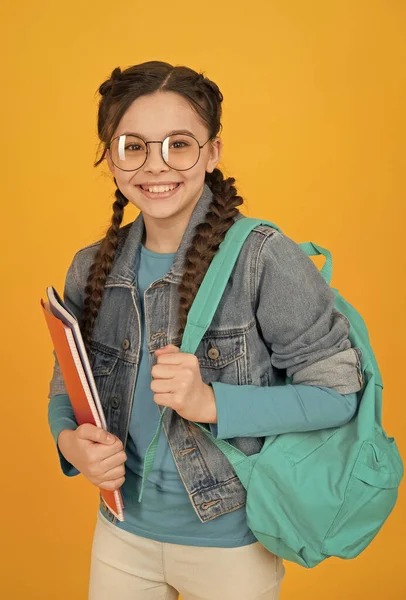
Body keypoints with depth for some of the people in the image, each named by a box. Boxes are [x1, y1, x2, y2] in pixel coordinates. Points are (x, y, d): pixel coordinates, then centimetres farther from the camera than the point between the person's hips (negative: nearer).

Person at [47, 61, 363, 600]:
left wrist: (211, 403, -28)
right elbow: (66, 388, 7)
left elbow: (339, 389, -18)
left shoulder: (264, 258, -18)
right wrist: (70, 442, -14)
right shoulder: (91, 269, -2)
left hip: (231, 541, -4)